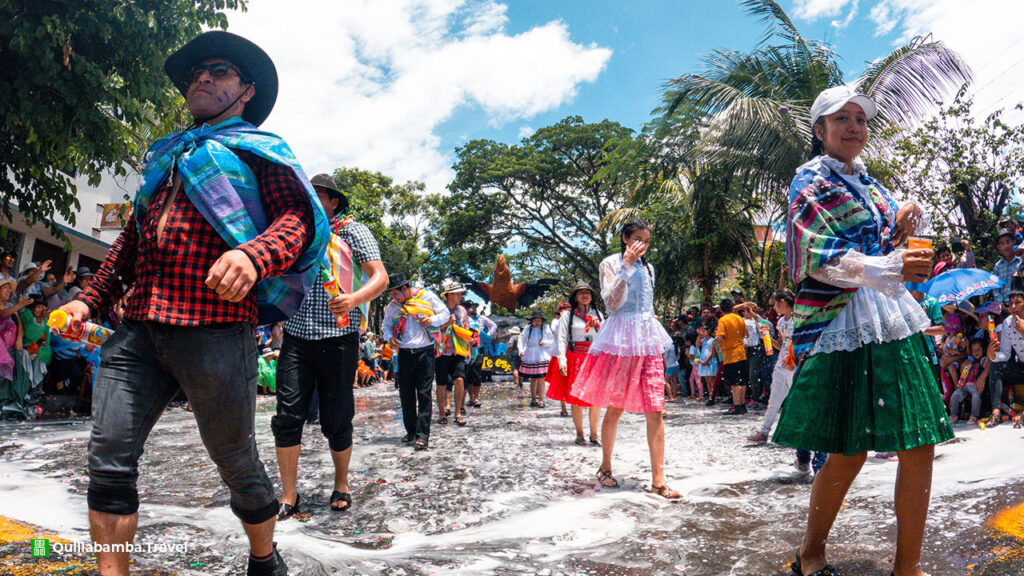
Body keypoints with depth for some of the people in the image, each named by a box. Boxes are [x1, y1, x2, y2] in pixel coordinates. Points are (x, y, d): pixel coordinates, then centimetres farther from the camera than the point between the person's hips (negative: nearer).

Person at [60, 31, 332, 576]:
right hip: (138, 328, 6)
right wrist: (91, 298, 21)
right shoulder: (166, 154, 26)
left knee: (236, 463, 6)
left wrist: (254, 254, -28)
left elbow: (299, 219, -8)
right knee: (108, 459, -1)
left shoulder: (258, 148, 8)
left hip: (216, 330, -5)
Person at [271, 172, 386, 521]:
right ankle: (288, 496, 6)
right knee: (288, 416, -4)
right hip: (296, 338, 4)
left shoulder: (353, 231, 4)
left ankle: (341, 485, 24)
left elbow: (380, 276, -4)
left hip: (338, 339, -3)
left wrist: (355, 298, -24)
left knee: (336, 420, 4)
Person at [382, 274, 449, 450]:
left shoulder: (427, 296, -1)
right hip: (404, 354, 4)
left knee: (424, 394, -7)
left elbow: (445, 313, 5)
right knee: (406, 395, 8)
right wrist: (390, 337, -2)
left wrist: (432, 320, -15)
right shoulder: (392, 306, 10)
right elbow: (386, 326, 20)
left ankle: (422, 435, -7)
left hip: (425, 352, -4)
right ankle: (411, 431, 22)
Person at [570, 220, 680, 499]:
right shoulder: (610, 263, 1)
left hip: (648, 341, 5)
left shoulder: (647, 267, 19)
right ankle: (605, 468, 22)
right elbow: (612, 303, -12)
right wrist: (627, 266, -14)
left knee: (655, 410, -5)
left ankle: (658, 480, -4)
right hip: (620, 340, -5)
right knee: (614, 409, 3)